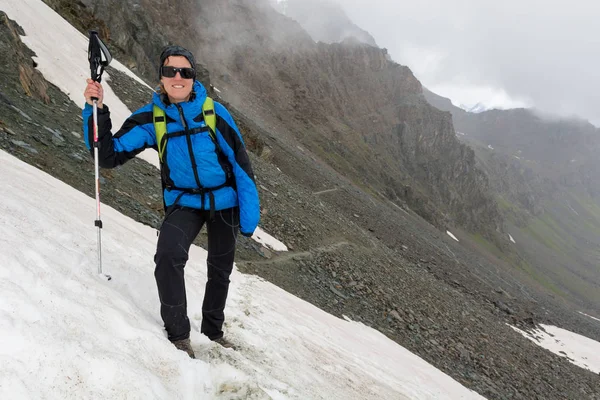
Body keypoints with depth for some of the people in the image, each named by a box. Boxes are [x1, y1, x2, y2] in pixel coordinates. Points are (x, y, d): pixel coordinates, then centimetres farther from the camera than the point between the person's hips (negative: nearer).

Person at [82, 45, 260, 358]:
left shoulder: (214, 112, -15)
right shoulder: (150, 118, -9)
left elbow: (240, 163, -10)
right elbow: (109, 155, -11)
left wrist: (249, 215, -10)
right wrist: (95, 110, -25)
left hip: (224, 202, 1)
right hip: (184, 202, 0)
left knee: (220, 270, 16)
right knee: (168, 256, -27)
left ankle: (213, 330, 42)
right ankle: (177, 334, -6)